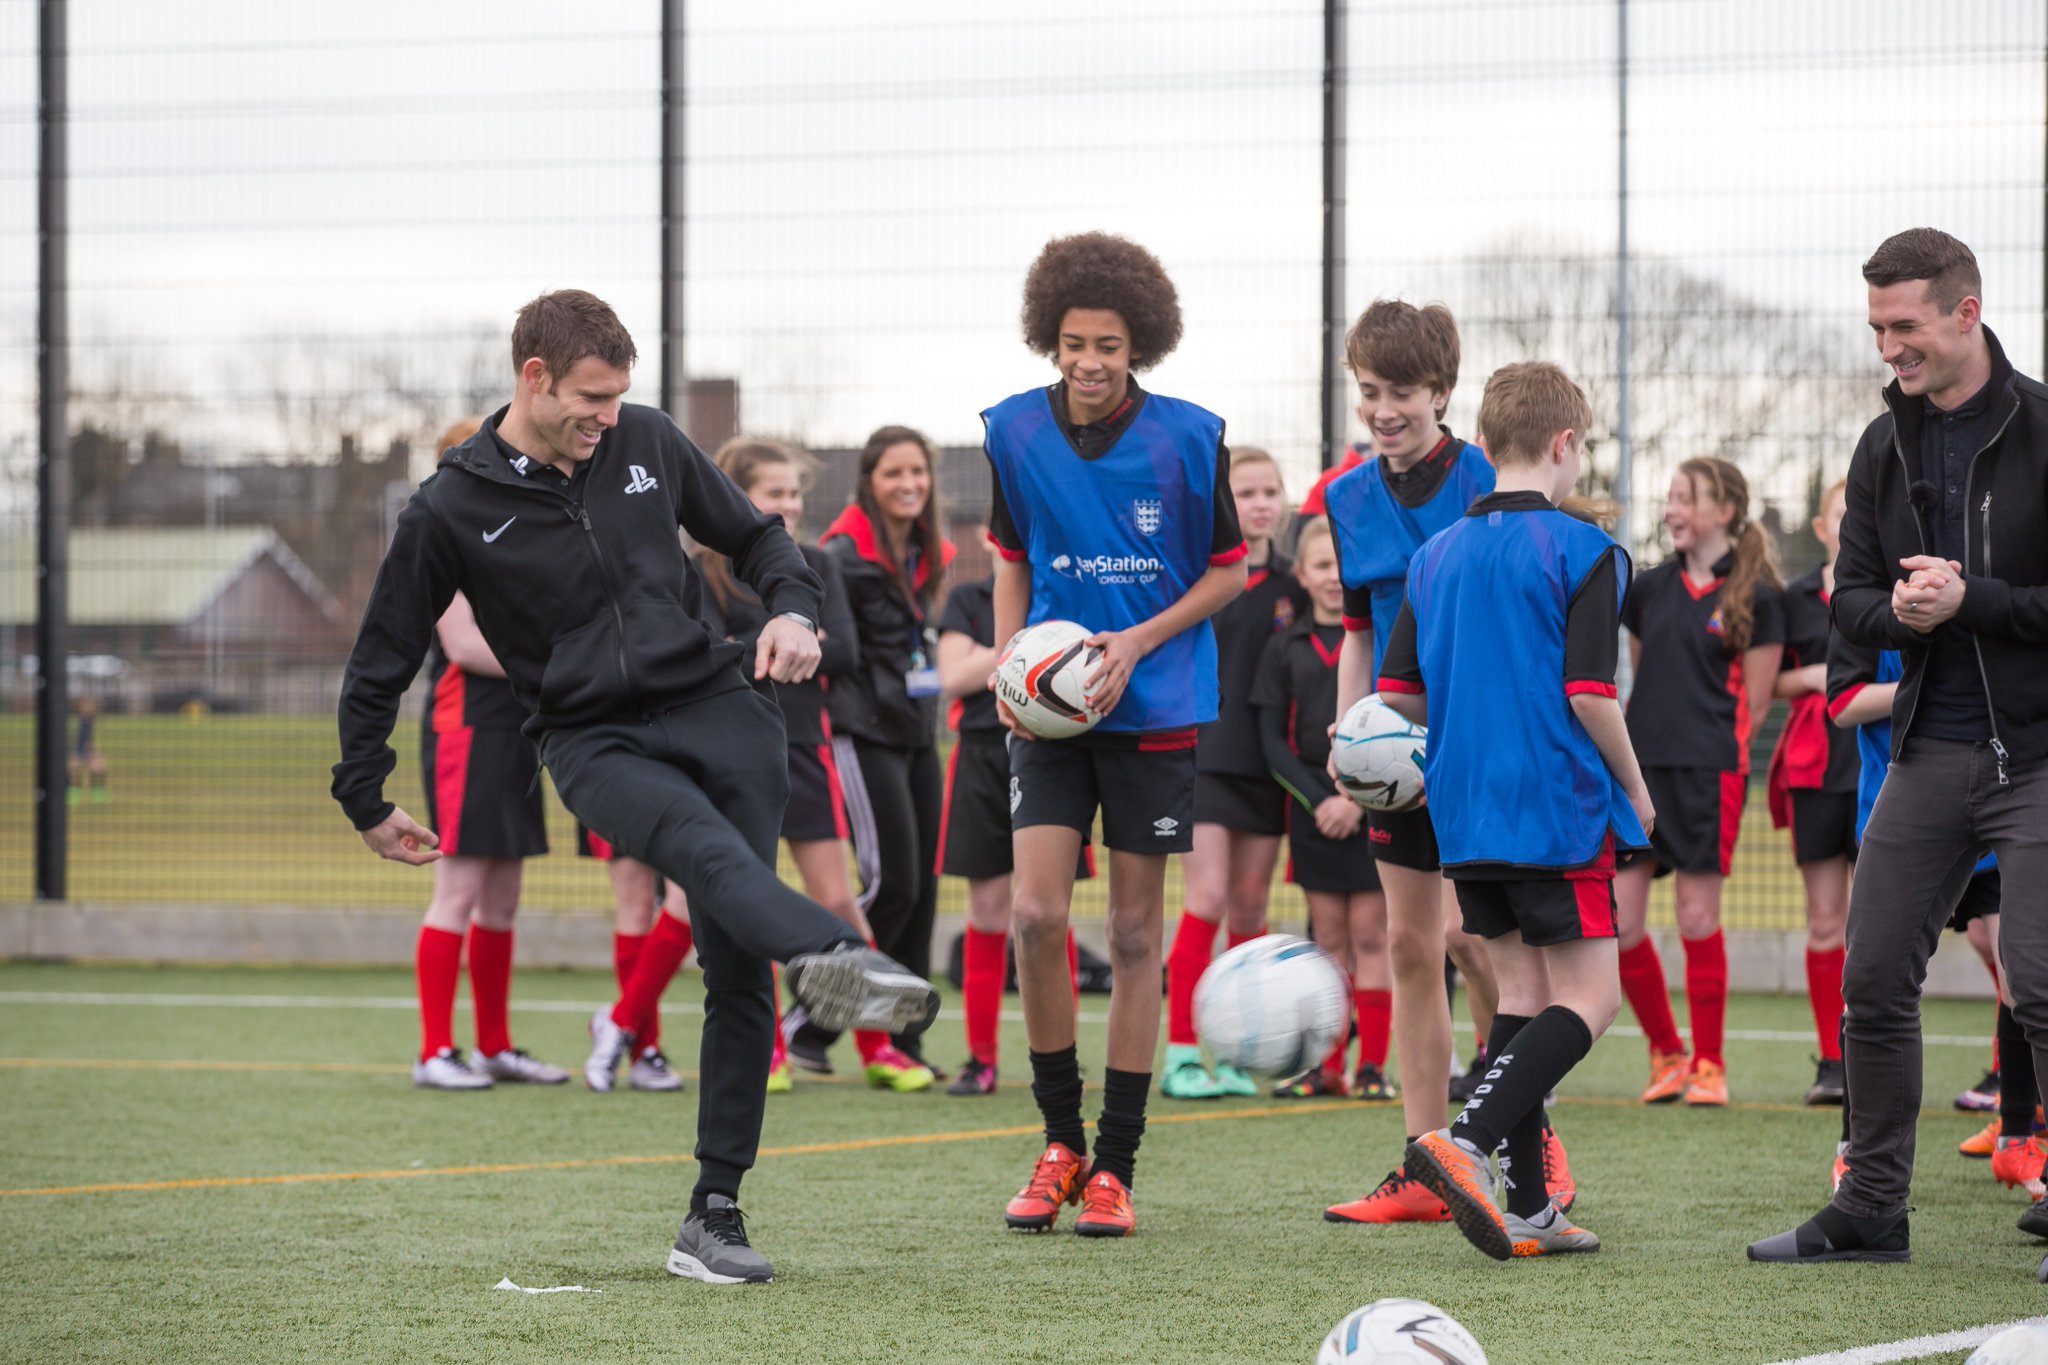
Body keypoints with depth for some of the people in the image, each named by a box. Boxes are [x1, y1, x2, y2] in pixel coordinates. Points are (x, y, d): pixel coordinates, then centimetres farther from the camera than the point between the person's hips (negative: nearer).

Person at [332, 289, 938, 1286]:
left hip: (714, 705, 4)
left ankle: (714, 1214, -3)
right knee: (710, 851, -35)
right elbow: (381, 662, 9)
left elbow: (752, 534, 22)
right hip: (595, 745, -4)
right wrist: (367, 803, 13)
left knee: (737, 963, -7)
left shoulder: (645, 443, 9)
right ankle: (841, 960, -67)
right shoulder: (450, 510, 0)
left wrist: (794, 609, 2)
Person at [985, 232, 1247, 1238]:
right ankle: (1059, 1143, 7)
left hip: (1156, 707, -2)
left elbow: (1230, 570, 1)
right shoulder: (1014, 432, -2)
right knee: (1035, 912, -11)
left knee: (1135, 934, 2)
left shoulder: (1188, 438, -9)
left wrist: (1139, 640, -12)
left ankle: (1115, 1167, 10)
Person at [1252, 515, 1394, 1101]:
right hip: (1313, 805, 2)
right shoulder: (1286, 647, 7)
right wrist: (1318, 800, -8)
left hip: (1376, 805, -2)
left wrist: (1357, 799, -12)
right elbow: (1272, 739, 5)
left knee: (1370, 936, -3)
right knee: (1329, 938, 5)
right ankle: (1328, 1066, 7)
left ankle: (1372, 1065, 0)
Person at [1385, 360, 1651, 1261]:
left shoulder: (1436, 556, 10)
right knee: (1588, 998, -3)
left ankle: (1526, 1208, 6)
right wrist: (1634, 789, 0)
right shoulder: (1582, 552, -9)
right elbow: (1589, 692, -14)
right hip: (1559, 810, -7)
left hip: (1464, 814, 7)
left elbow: (1397, 694, 10)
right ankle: (1466, 1141, -23)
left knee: (1522, 991, 11)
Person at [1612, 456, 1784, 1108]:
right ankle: (1666, 1054, 15)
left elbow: (1753, 705, 0)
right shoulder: (1650, 588, 13)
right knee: (1618, 919, -1)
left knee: (1698, 917, -4)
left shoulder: (1755, 597, -1)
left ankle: (1709, 1063, 9)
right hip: (1640, 766, 5)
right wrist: (1640, 740, 12)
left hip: (1708, 772, -5)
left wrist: (1710, 751, -3)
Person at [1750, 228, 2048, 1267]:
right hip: (1930, 753, 6)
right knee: (1873, 980, 4)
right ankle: (1872, 1209, 14)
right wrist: (1894, 609, -12)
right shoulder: (1885, 448, 9)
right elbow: (1851, 598, 10)